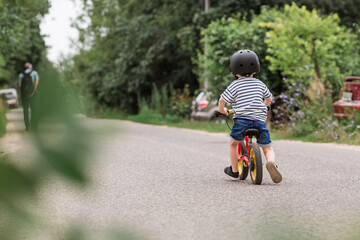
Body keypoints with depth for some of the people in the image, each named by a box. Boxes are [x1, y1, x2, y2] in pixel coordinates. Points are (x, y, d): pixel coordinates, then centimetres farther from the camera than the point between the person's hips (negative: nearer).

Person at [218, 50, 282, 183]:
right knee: (267, 148, 10)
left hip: (242, 119, -2)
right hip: (260, 120, 2)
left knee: (233, 143, 23)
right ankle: (271, 162, -22)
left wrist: (222, 109, 20)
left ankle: (234, 171, 27)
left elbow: (222, 100, -1)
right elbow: (269, 98, 31)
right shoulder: (260, 84, 17)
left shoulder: (235, 86, 6)